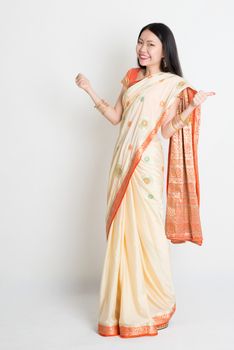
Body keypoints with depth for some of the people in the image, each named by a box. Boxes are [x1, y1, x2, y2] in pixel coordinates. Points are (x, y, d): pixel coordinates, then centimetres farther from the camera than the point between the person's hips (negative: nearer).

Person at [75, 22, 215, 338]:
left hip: (147, 163, -5)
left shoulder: (173, 84, -1)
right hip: (122, 160, 5)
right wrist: (90, 90, 10)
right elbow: (115, 117, 13)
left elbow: (168, 131, -7)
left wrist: (192, 106, -18)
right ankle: (124, 303, 23)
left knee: (147, 231, -2)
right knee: (121, 229, 8)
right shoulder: (132, 77, 14)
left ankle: (156, 303, 17)